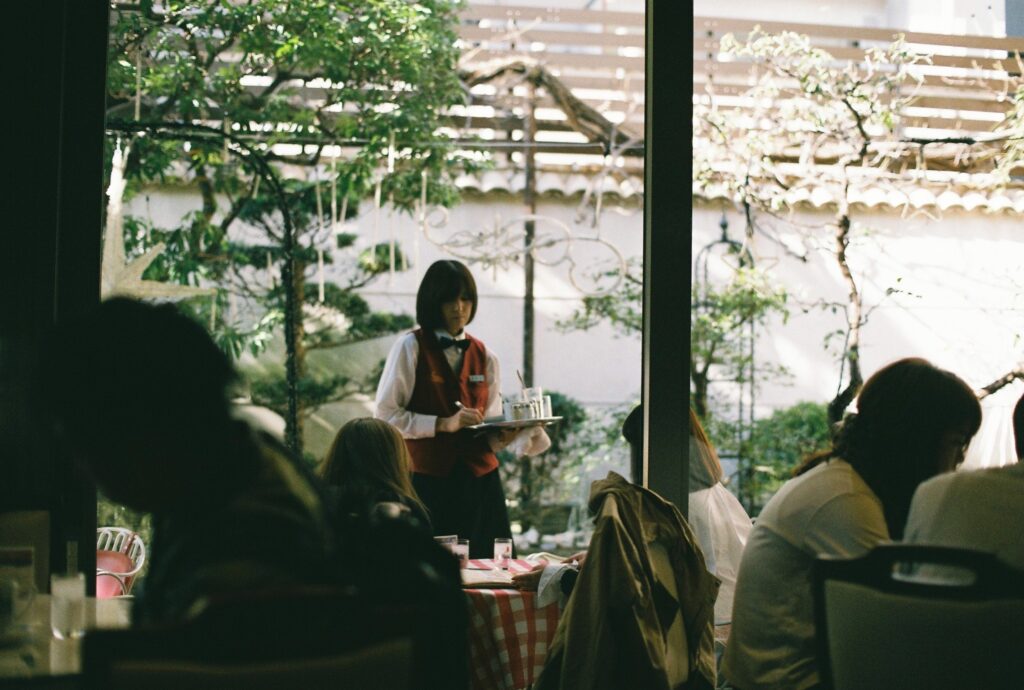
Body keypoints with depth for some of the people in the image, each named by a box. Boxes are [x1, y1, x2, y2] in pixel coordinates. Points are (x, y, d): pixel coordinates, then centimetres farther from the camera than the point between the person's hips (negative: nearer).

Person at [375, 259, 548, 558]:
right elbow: (385, 415, -8)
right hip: (429, 482, -4)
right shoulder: (410, 348, -2)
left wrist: (505, 435, -11)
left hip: (480, 480, 4)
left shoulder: (485, 357, 11)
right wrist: (444, 424, -17)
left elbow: (490, 429, 12)